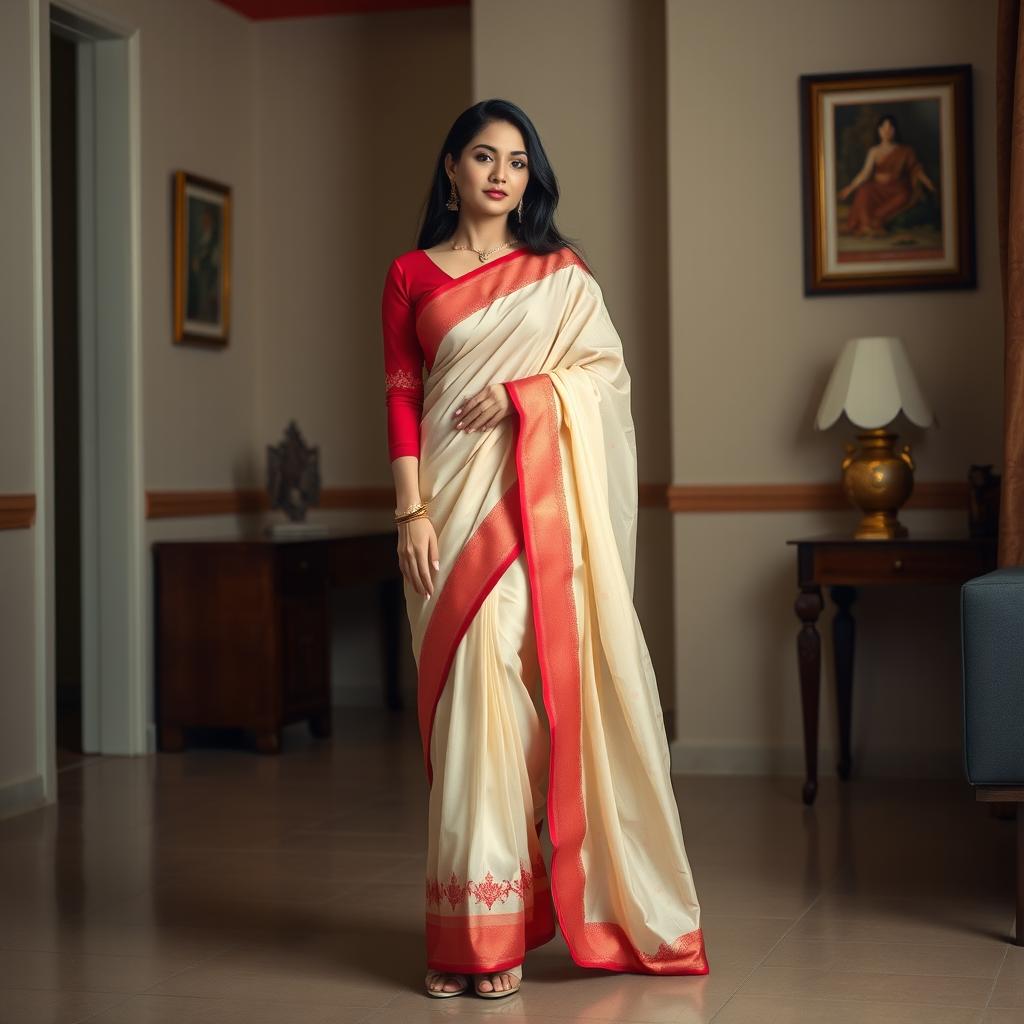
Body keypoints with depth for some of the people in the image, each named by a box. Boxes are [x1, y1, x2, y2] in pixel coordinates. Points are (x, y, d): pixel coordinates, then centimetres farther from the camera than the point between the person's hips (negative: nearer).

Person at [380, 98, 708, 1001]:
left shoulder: (560, 273, 12)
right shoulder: (411, 276, 10)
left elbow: (609, 370, 7)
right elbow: (401, 396, 5)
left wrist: (522, 392, -10)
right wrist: (412, 511, -5)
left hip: (538, 498, 0)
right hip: (454, 500, 0)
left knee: (520, 683, -6)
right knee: (466, 695, -3)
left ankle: (500, 932, 0)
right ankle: (464, 930, 3)